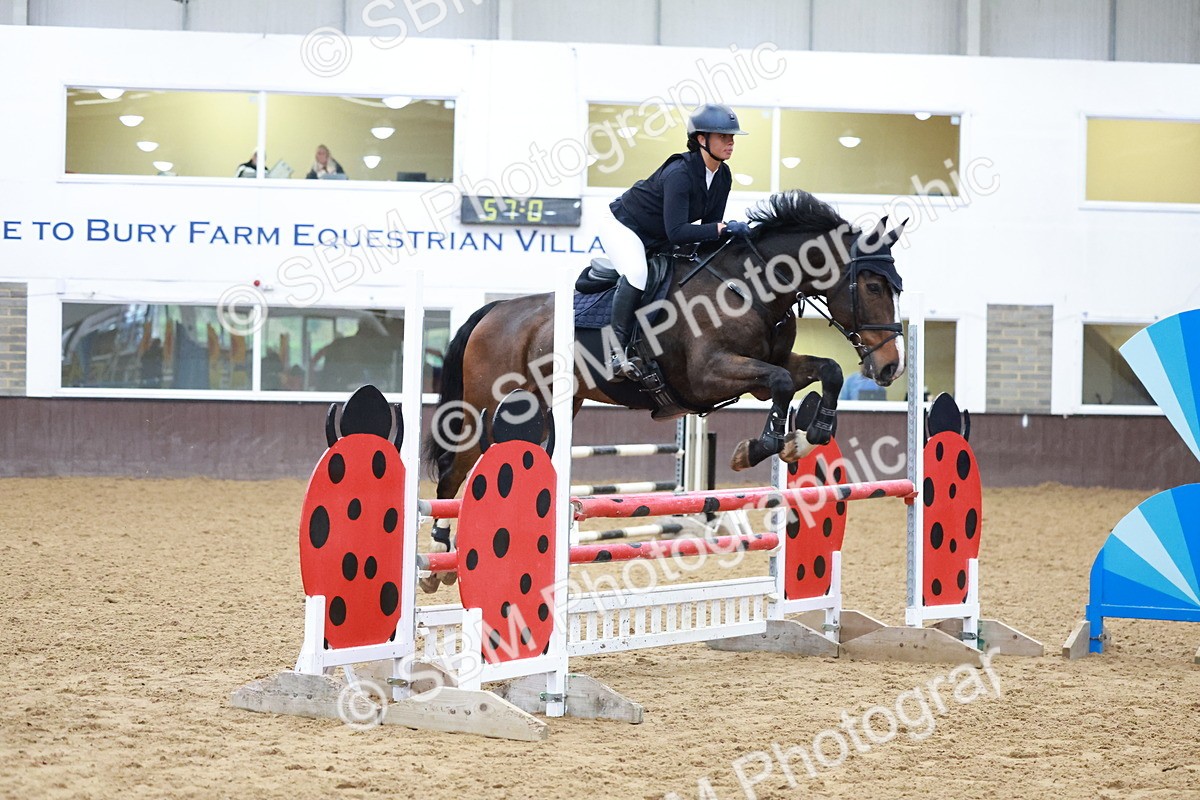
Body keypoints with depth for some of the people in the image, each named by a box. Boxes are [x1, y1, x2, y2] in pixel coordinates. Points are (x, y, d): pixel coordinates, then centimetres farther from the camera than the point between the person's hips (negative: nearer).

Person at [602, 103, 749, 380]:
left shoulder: (723, 176, -7)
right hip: (623, 225, -9)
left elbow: (709, 223, 1)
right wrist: (722, 228, -42)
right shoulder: (680, 173, -33)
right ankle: (618, 353, -28)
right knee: (637, 274, -33)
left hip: (657, 239, 9)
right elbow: (676, 232, -38)